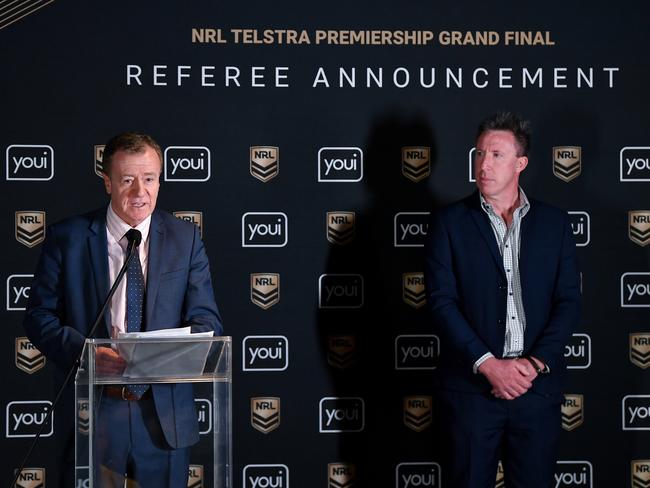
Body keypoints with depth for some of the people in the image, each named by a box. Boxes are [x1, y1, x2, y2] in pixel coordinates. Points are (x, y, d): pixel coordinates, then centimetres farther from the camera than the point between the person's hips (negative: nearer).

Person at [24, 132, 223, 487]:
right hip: (92, 415, -2)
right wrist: (85, 350, -19)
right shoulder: (67, 238, 0)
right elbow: (39, 316, -1)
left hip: (165, 418, 2)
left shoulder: (185, 239, 4)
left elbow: (207, 321, 2)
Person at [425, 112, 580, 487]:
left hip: (538, 386, 2)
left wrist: (535, 363, -10)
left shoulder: (554, 222, 8)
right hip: (472, 387, -1)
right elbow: (441, 301, -5)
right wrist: (488, 365, -14)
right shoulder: (449, 222, 3)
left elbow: (569, 301, 3)